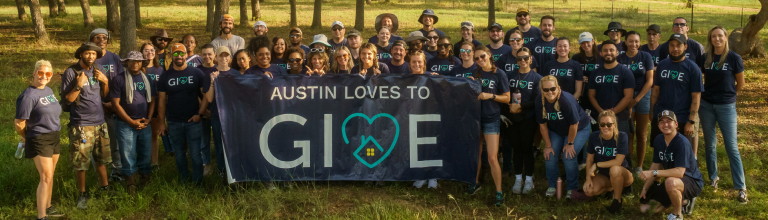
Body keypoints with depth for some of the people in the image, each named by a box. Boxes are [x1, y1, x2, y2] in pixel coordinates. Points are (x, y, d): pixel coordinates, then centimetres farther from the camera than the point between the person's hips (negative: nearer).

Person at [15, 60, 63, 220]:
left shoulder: (49, 90, 7)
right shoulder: (29, 96, -18)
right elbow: (19, 124, -16)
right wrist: (27, 138, 0)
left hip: (54, 138, 8)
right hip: (39, 141, -8)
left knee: (50, 176, 17)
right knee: (46, 177, -9)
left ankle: (47, 207, 32)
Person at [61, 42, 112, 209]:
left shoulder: (97, 70, 6)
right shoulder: (71, 73, -11)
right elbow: (66, 100, -11)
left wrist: (105, 81, -4)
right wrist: (79, 86, -22)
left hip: (100, 123, 5)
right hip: (81, 125, -5)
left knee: (101, 159, 17)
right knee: (81, 163, 1)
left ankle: (104, 187, 31)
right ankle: (82, 194, 14)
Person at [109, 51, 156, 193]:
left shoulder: (147, 79, 11)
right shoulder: (119, 80, -4)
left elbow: (152, 101, 13)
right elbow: (116, 104, -8)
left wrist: (148, 119, -3)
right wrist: (132, 122, -10)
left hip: (144, 124, 4)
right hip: (125, 125, -4)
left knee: (146, 155, 8)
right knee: (128, 156, -1)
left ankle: (145, 180, 21)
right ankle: (131, 186, 7)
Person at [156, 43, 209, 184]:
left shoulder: (196, 73, 0)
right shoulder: (166, 76, 5)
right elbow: (162, 100, 6)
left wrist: (200, 114, -11)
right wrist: (162, 122, 3)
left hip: (193, 121, -2)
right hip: (174, 123, 2)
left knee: (195, 154, -2)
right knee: (179, 155, 11)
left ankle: (197, 182, 10)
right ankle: (184, 181, 24)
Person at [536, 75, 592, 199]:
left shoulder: (566, 100, -35)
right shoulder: (540, 102, -18)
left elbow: (574, 124, -26)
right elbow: (542, 125, -7)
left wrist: (570, 143, -16)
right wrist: (548, 145, -5)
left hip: (579, 129, -5)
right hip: (556, 131, 5)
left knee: (569, 157, -16)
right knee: (550, 155, -7)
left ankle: (572, 188, 4)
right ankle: (552, 186, 13)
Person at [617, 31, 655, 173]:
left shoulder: (646, 57, -2)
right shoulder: (620, 59, 1)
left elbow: (650, 81, -4)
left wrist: (637, 98, -9)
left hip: (643, 96, 0)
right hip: (626, 98, 1)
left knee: (641, 134, 6)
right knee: (628, 133, 1)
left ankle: (639, 166, 14)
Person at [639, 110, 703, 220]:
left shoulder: (682, 142, -26)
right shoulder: (658, 140, -3)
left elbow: (680, 172, -34)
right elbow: (656, 165, 4)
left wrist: (654, 173, -37)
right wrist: (645, 189, 0)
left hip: (692, 182, -8)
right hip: (674, 180, 8)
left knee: (671, 182, -42)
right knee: (645, 208, 5)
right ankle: (683, 201, 21)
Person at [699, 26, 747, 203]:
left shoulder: (734, 58, -8)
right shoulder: (705, 58, 1)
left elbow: (741, 84, 3)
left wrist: (728, 94, 13)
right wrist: (708, 94, 5)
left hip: (726, 106, -3)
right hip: (706, 105, 3)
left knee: (731, 146, -4)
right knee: (710, 144, 12)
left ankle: (741, 188, 0)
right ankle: (713, 178, 28)